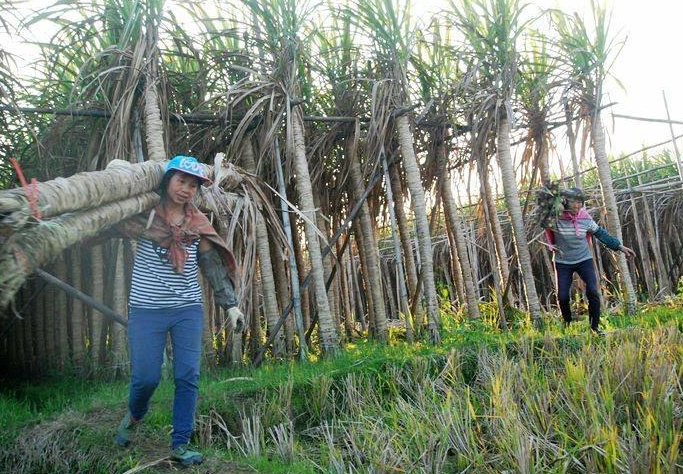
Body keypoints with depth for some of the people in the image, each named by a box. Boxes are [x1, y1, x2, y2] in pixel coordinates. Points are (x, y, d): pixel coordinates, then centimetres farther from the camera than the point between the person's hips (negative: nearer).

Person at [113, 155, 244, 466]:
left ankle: (180, 444, 12)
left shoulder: (199, 224, 6)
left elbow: (213, 265, 6)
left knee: (188, 378, -1)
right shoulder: (144, 215, 0)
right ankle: (133, 417, 34)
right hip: (147, 309, -2)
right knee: (146, 378, 0)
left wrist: (231, 303, 2)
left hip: (189, 310, 2)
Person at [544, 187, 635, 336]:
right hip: (563, 263, -1)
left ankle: (595, 326, 6)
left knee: (593, 292, -12)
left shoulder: (585, 219, -7)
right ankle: (567, 324, 25)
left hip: (584, 260, 2)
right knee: (562, 296, -2)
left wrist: (620, 247, 4)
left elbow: (601, 234, 4)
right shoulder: (556, 219, -17)